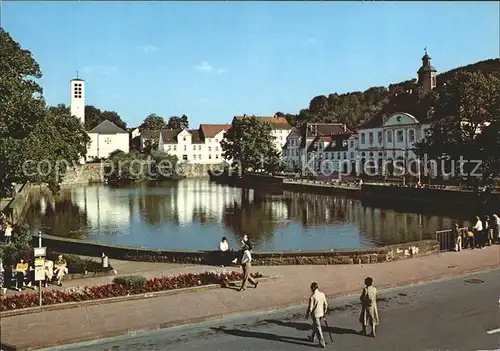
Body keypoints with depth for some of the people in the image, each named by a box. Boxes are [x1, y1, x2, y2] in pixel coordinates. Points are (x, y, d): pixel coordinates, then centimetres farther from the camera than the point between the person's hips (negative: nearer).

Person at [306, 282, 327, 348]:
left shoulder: (312, 297, -26)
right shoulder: (322, 294, -7)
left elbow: (310, 308, -20)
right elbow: (325, 305, 3)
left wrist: (307, 315, -3)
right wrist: (324, 312, 18)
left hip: (315, 314, -6)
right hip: (321, 313, 6)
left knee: (318, 329, 6)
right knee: (315, 326, 26)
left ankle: (322, 343, 11)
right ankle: (312, 338, 44)